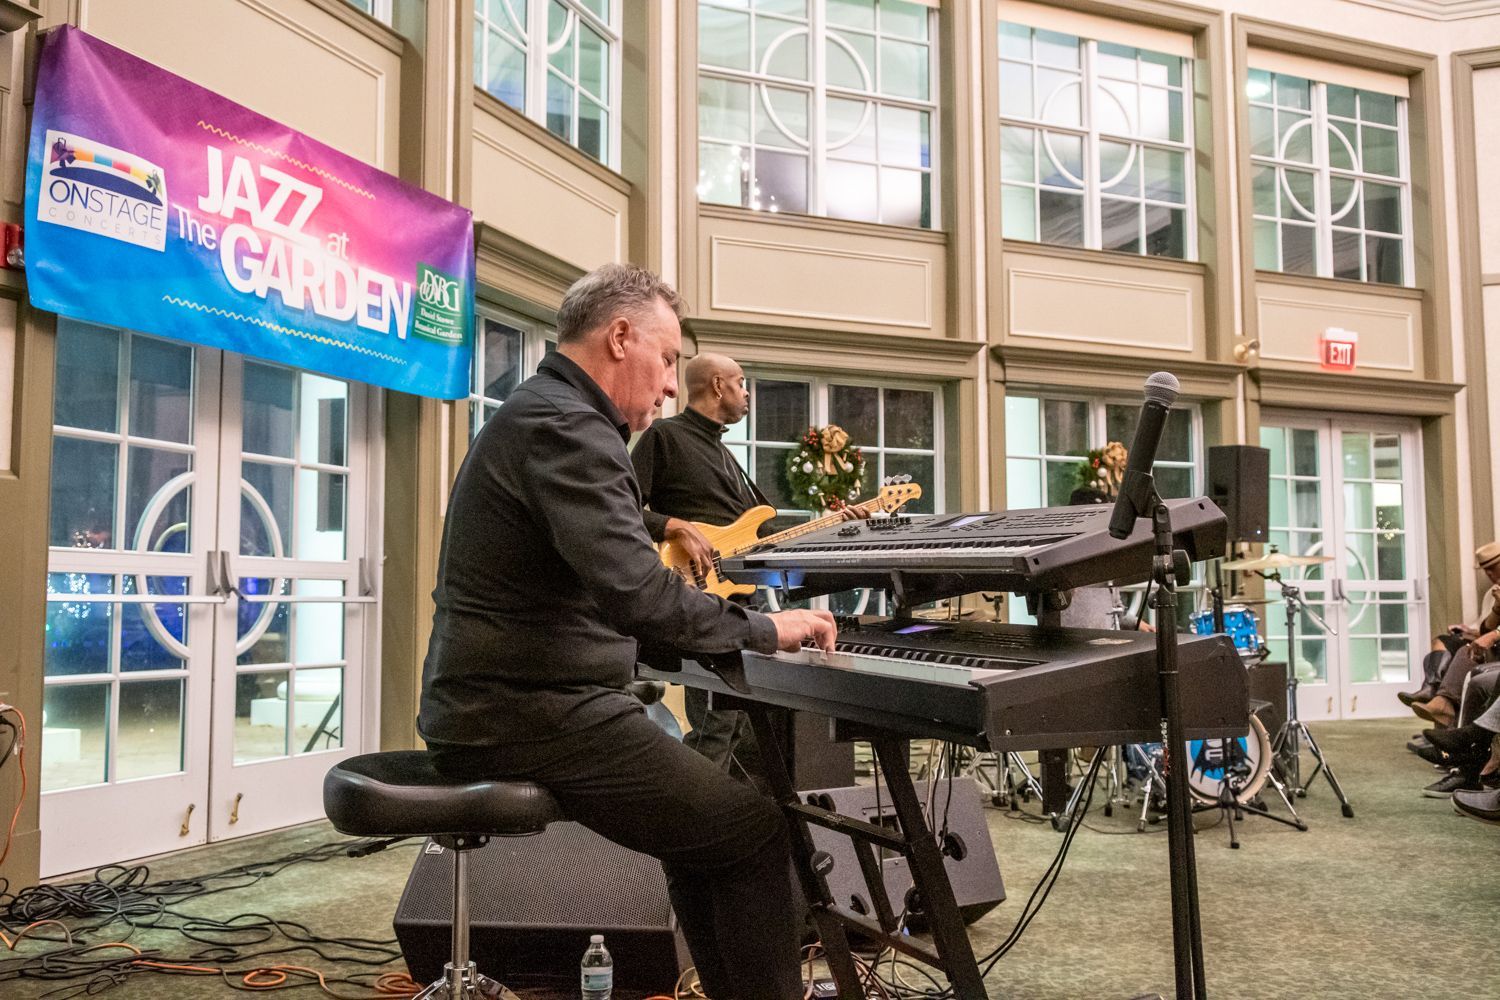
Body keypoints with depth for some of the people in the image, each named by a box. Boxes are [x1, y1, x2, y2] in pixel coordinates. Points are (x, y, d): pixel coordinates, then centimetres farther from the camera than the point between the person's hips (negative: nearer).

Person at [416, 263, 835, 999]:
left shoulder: (539, 413, 17)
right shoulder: (566, 426, -18)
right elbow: (631, 590, -30)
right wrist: (764, 630, -19)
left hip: (499, 703, 11)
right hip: (534, 716, -11)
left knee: (704, 810, 22)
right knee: (756, 830, -6)